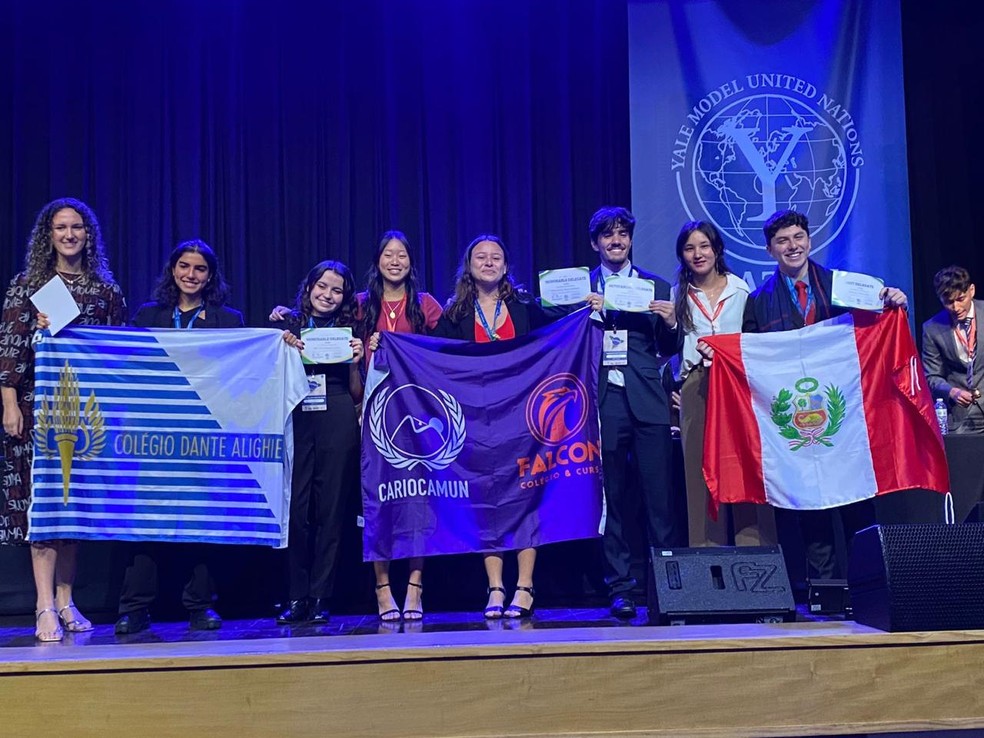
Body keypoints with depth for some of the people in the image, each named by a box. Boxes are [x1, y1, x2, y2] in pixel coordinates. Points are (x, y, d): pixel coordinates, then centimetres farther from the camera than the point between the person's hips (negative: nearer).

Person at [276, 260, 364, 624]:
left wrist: (354, 361, -4)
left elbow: (357, 395, 12)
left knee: (330, 508, 1)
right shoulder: (288, 326, 10)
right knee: (295, 507, -5)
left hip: (338, 423, 0)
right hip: (295, 420, 0)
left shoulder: (349, 330, 12)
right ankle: (297, 597, 5)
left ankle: (319, 598, 8)